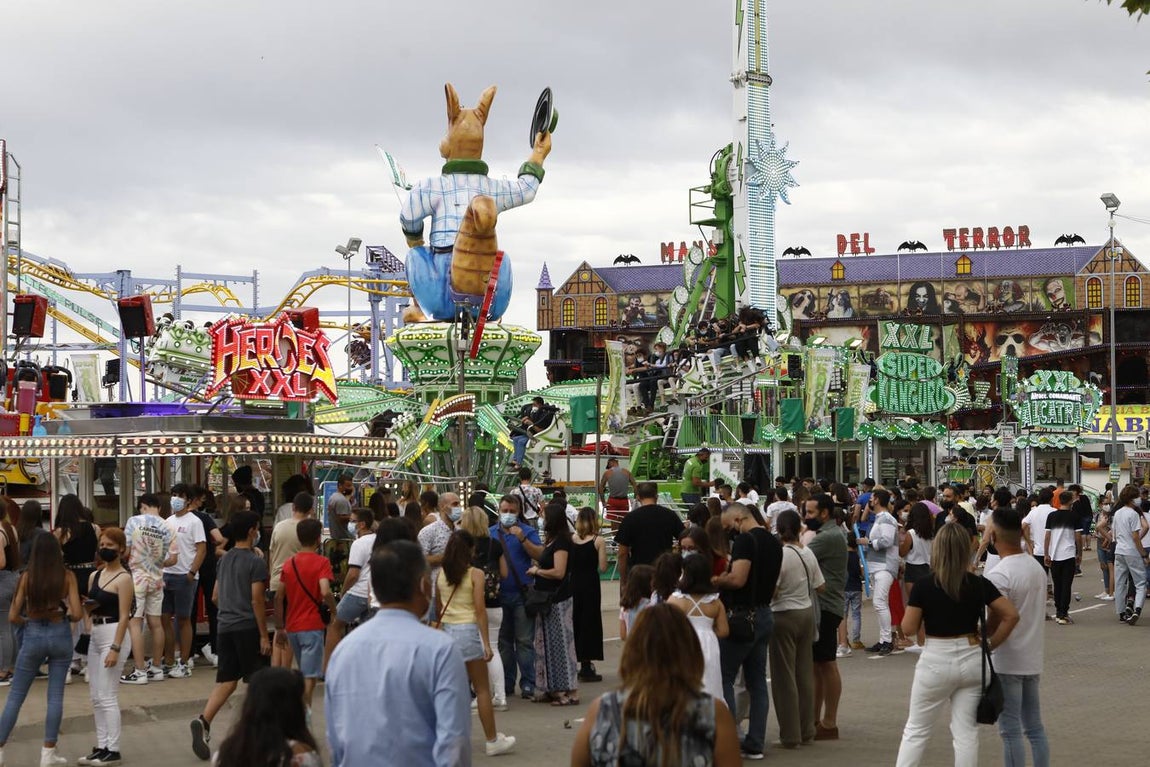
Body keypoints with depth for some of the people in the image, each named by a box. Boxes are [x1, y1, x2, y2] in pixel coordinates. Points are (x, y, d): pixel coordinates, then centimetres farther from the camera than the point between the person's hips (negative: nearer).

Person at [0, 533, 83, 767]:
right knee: (56, 695, 8)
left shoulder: (27, 577, -8)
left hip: (33, 635, 0)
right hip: (60, 635, 0)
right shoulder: (67, 576, -8)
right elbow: (77, 614, -12)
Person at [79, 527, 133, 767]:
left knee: (107, 696, -7)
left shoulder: (123, 579, -10)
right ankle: (102, 747, 17)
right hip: (95, 635, 8)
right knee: (96, 696, 10)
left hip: (113, 635, -8)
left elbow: (124, 616, -14)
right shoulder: (95, 576, 12)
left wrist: (115, 648, -19)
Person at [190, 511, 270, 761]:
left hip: (225, 626, 6)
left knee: (226, 680, 5)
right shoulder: (256, 562, -10)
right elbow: (256, 600, -14)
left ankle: (204, 720, -16)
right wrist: (264, 635, -10)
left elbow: (216, 596, 18)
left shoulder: (224, 559, 12)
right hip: (247, 627, -6)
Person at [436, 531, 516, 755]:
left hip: (447, 630, 4)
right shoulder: (475, 574, -8)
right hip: (468, 630, -4)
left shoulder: (441, 574, 5)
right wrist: (486, 642, -11)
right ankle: (492, 741, 9)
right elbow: (479, 610, -12)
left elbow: (437, 609, 10)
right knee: (482, 689, 4)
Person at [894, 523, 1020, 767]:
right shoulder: (979, 584, -3)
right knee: (966, 732, 8)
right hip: (971, 660, 3)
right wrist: (990, 645, 3)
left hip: (936, 662, -3)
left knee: (915, 731, 9)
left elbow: (908, 629, -9)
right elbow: (1011, 615, -4)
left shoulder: (924, 586, -12)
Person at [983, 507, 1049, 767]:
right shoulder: (1037, 567, 7)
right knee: (1035, 726, 15)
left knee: (1010, 731, -2)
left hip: (1007, 663, -8)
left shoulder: (998, 575, -19)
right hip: (1033, 659, 8)